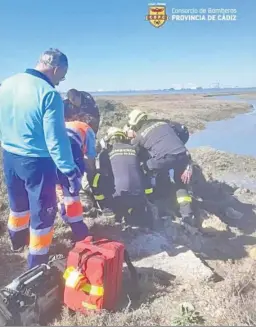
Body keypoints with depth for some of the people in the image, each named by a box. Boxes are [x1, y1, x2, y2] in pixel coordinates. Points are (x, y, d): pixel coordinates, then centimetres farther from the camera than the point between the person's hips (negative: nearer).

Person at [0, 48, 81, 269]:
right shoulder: (49, 94, -22)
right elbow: (56, 139, -25)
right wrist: (70, 171, -19)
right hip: (36, 161, -8)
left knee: (18, 204, 29)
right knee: (42, 213, 8)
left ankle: (18, 241, 53)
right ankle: (37, 265, 20)